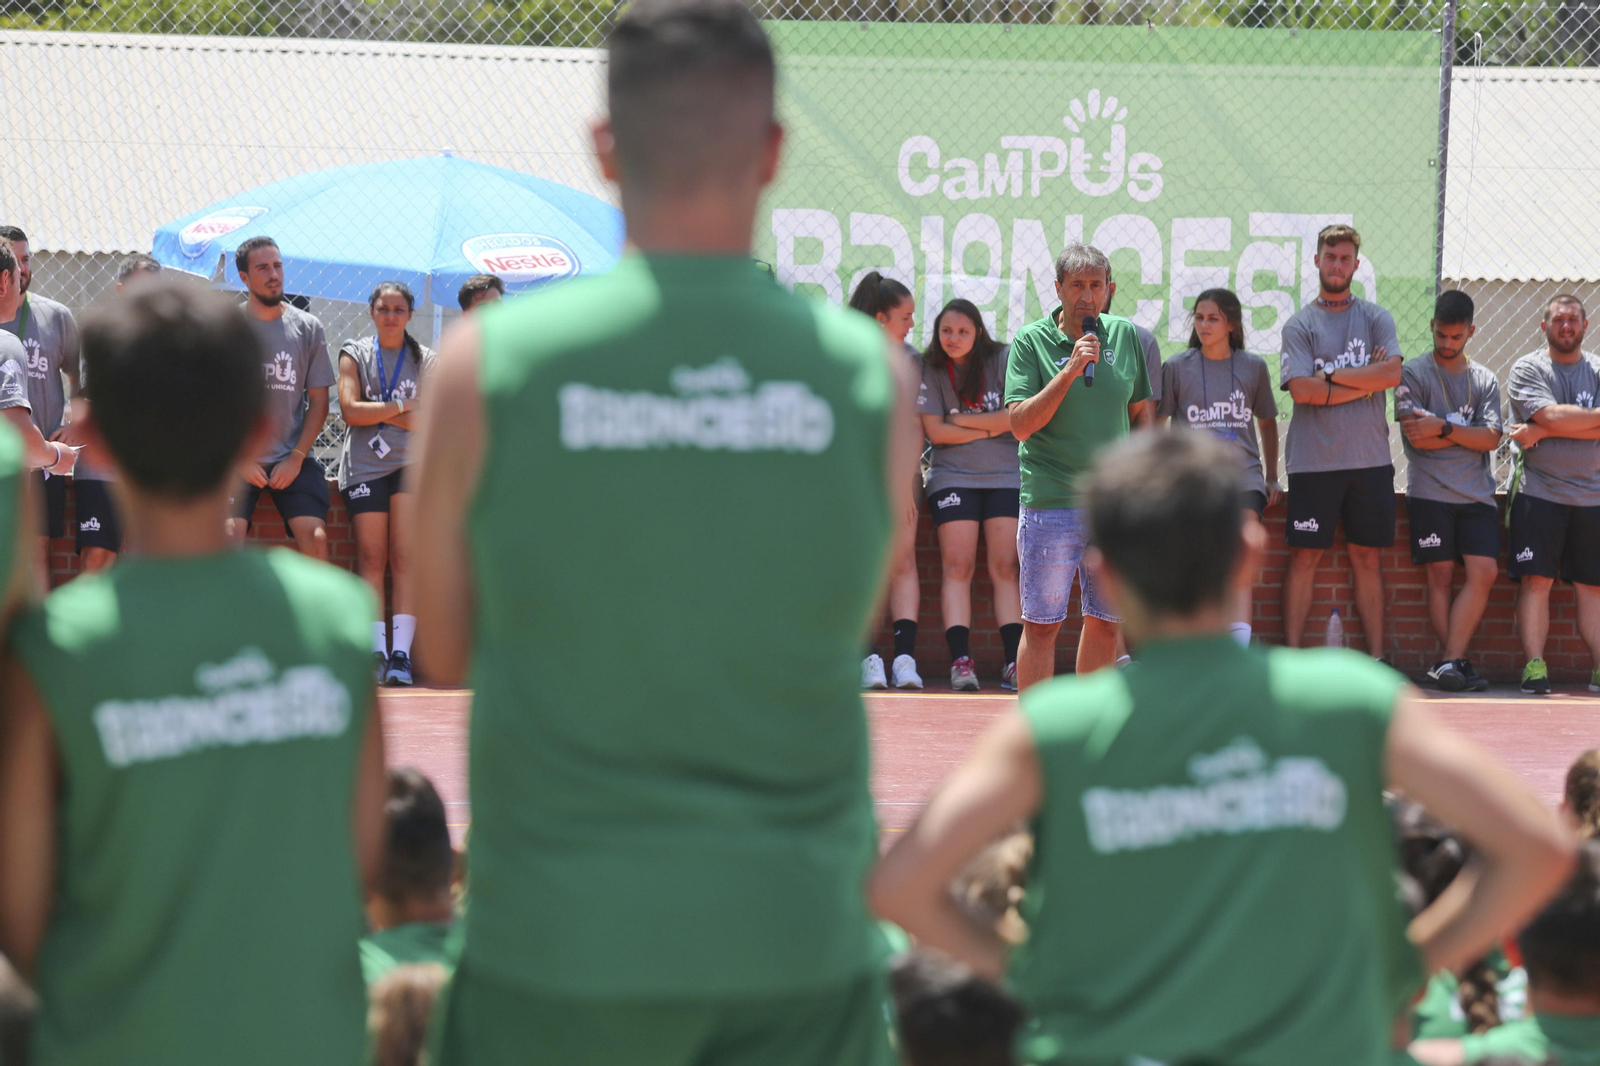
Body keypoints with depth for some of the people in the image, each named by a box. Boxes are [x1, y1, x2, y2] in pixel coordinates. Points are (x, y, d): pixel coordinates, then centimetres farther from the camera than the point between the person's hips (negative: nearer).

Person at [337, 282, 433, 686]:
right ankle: (376, 651, -6)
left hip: (411, 463, 0)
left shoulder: (425, 360, 12)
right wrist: (402, 407, -5)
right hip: (364, 466, 0)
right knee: (371, 558, -6)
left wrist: (377, 411, -5)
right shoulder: (355, 354, 11)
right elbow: (350, 410, -3)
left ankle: (401, 653, -16)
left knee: (405, 559, -11)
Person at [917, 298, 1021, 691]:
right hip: (953, 477, 0)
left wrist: (961, 420, -5)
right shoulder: (930, 371, 3)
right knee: (957, 567, -10)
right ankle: (960, 661, -15)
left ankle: (1014, 661, -10)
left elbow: (1016, 416, -7)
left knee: (1005, 568, -6)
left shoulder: (1001, 361, 2)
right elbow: (934, 431, -4)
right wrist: (989, 428, -4)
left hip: (1005, 476, 0)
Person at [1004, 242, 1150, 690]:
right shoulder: (1030, 341, -4)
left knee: (1106, 622, 9)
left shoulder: (1126, 337, 7)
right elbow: (1020, 425, -11)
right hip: (1050, 501, -4)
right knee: (1041, 625, -2)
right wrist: (1070, 371, -19)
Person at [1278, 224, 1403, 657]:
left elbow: (1392, 373, -6)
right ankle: (1292, 652, 1)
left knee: (1367, 557, 6)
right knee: (1305, 555, -1)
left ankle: (1376, 654, 7)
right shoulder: (1299, 324, 4)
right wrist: (1365, 380, -7)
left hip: (1370, 458, 2)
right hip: (1314, 459, -2)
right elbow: (1301, 389, -10)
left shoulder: (1376, 319, 10)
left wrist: (1332, 377, -8)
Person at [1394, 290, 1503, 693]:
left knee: (1484, 572, -10)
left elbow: (1491, 439, 1)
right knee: (1440, 576, -4)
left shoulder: (1485, 380, 14)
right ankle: (1457, 663, -1)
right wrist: (1467, 433, -2)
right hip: (1430, 491, -3)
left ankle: (1449, 662, -14)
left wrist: (1443, 428, -10)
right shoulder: (1414, 374, 4)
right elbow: (1417, 436, -8)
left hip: (1477, 494, 3)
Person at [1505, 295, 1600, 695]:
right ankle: (1534, 666, -10)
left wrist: (1545, 431, -13)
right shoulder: (1528, 369, 2)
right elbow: (1552, 416, -14)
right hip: (1539, 493, -3)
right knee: (1536, 580, -8)